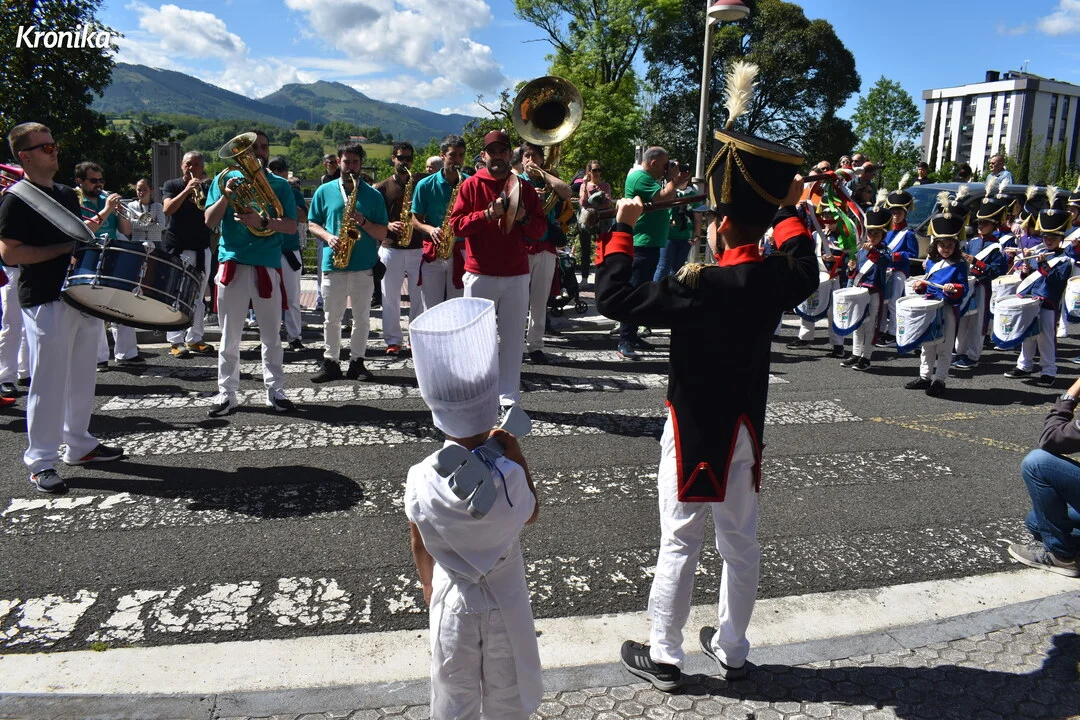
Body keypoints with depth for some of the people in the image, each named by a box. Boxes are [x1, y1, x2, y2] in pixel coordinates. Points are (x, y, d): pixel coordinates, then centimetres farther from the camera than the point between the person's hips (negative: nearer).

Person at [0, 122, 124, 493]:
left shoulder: (67, 194, 14)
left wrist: (102, 215, 12)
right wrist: (66, 248, -18)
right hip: (45, 302, -8)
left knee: (81, 378, 15)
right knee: (48, 383, -3)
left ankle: (79, 445, 28)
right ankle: (41, 462, 7)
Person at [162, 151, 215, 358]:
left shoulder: (207, 187, 12)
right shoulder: (172, 185, 6)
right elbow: (167, 209, -10)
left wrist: (205, 187, -10)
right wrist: (187, 190, -17)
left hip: (202, 248, 3)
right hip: (177, 247, -3)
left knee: (198, 297, 6)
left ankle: (194, 339, 12)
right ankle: (175, 341, -3)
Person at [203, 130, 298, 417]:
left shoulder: (279, 185, 8)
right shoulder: (225, 179, 8)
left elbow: (291, 226, -2)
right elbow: (209, 221, 1)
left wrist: (263, 221, -19)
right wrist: (226, 196, -15)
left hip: (268, 266, 0)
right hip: (233, 263, 0)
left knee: (271, 335, 5)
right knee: (230, 336, 5)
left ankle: (275, 392, 13)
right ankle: (226, 393, 12)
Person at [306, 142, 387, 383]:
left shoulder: (373, 195, 6)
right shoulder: (325, 191, 7)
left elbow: (382, 233, 4)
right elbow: (312, 224, 10)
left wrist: (364, 222, -15)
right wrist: (328, 237, -10)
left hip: (364, 266, 0)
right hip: (333, 263, 0)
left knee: (362, 317, 6)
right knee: (331, 318, 6)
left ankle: (357, 362, 16)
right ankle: (331, 362, 14)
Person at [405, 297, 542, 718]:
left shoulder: (420, 480, -19)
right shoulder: (508, 476, -25)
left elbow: (419, 546, -3)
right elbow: (531, 515, -3)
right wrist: (517, 460, -4)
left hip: (452, 604, 1)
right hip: (504, 604, -1)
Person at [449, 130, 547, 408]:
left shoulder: (524, 187, 11)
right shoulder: (471, 185, 4)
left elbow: (540, 229, 9)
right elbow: (456, 224, -3)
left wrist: (523, 217, -12)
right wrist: (487, 214, -17)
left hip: (517, 275, 2)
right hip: (480, 275, -2)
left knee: (513, 338, 1)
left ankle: (509, 398, 7)